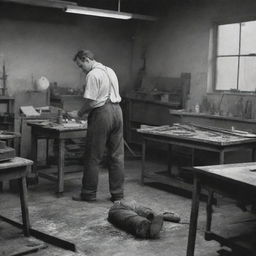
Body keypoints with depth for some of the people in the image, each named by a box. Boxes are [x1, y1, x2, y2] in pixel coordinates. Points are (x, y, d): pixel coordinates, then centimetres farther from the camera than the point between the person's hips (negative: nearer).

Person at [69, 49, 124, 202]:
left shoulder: (93, 75, -10)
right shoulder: (110, 71, 17)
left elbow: (90, 101, -16)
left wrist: (79, 114, 0)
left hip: (102, 114, -8)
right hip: (117, 110, 8)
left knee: (94, 157, 2)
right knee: (117, 155, 9)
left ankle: (89, 194, 10)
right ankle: (118, 194, 14)